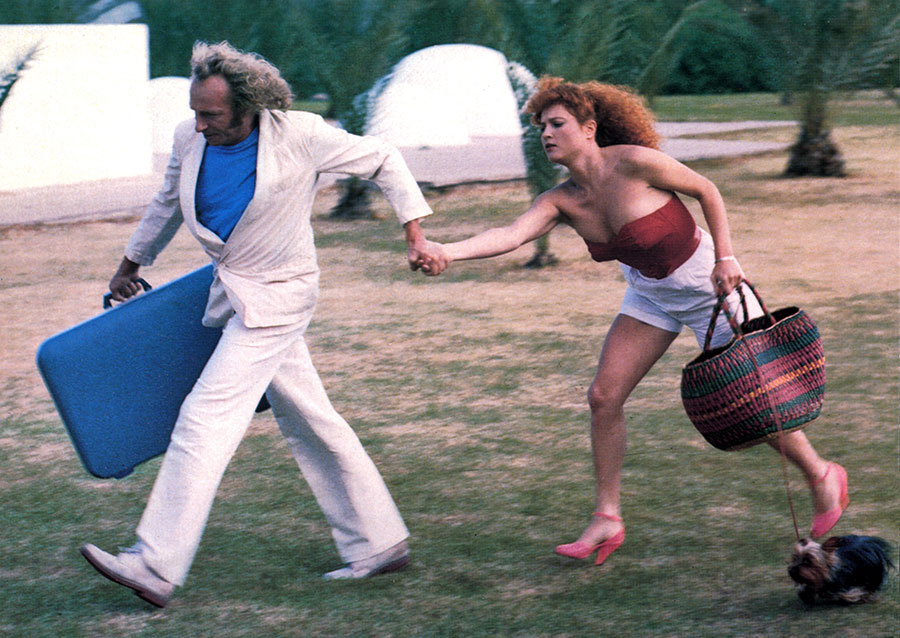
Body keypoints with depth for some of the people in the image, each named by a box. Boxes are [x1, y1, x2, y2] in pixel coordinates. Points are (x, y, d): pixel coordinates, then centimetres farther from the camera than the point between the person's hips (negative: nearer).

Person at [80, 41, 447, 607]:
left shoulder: (299, 136, -17)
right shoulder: (190, 140, -3)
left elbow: (382, 161, -3)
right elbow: (169, 204, 18)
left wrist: (415, 233, -5)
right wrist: (133, 262, 30)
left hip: (277, 296, -7)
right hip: (232, 293, 7)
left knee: (205, 418, -14)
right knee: (309, 423, 12)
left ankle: (155, 566, -14)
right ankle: (380, 544, 22)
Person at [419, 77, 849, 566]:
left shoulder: (633, 163, -26)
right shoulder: (561, 201, -12)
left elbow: (706, 191, -13)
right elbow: (510, 235, -28)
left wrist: (725, 257, -17)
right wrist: (447, 251, -44)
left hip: (707, 286, -5)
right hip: (649, 295, 5)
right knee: (604, 397, -6)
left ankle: (822, 477, 26)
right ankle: (606, 520, 6)